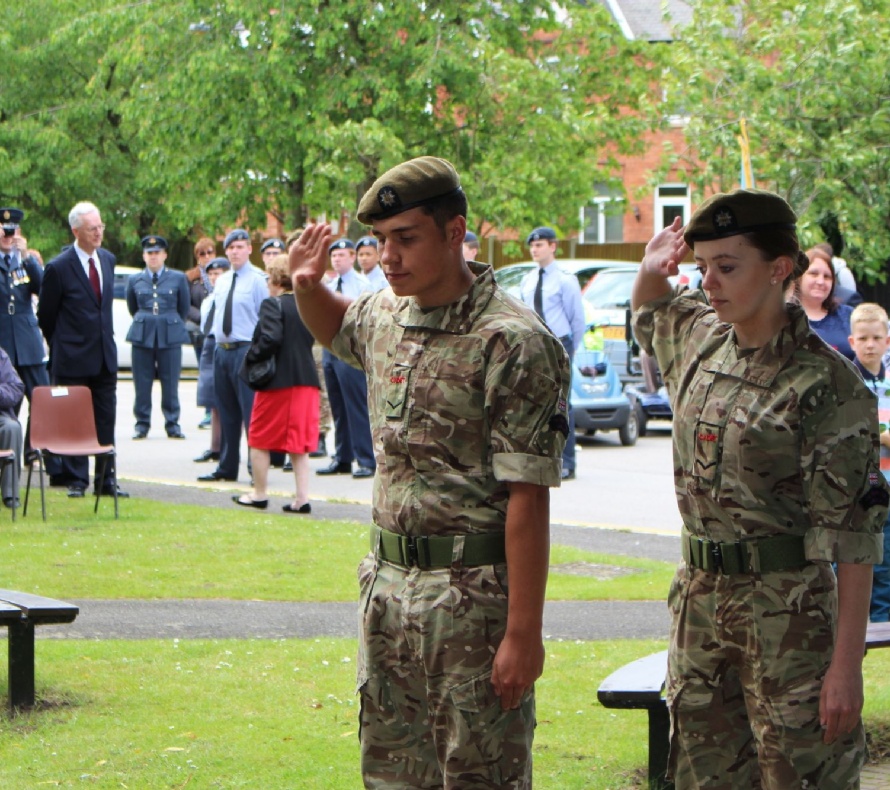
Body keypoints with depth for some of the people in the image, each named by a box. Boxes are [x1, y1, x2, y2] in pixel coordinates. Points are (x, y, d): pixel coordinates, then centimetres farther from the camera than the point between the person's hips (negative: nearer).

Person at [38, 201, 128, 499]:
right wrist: (62, 347, 7)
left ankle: (106, 480, 13)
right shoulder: (58, 268, -12)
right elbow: (45, 316, -1)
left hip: (105, 357, 5)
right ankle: (76, 480, 8)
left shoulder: (108, 260, 8)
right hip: (73, 361, -5)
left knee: (106, 421, 7)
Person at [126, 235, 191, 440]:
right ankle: (142, 424, 9)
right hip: (142, 336, 1)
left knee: (170, 384, -1)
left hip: (170, 337, -1)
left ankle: (172, 425, 7)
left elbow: (184, 308, 13)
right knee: (142, 384, 1)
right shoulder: (135, 281, 8)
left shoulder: (178, 278, 5)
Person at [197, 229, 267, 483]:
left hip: (246, 350, -7)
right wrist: (218, 339, 12)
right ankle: (227, 467, 20)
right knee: (226, 412, 12)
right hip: (222, 350, 7)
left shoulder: (257, 280, -6)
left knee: (251, 411, -7)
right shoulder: (221, 281, 14)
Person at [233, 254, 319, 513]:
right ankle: (302, 498, 3)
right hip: (306, 379, 6)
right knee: (299, 443, 9)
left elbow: (271, 339, -24)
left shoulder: (273, 304, -13)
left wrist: (252, 356, -11)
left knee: (260, 440, 9)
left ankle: (259, 495, 15)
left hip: (277, 380, -6)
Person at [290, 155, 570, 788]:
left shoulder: (511, 343, -16)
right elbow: (334, 326, 35)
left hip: (474, 593, -8)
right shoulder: (386, 317, 8)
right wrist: (307, 284, 11)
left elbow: (528, 498, -19)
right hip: (388, 586, 8)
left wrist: (523, 634, -22)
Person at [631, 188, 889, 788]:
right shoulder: (700, 340, 6)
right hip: (700, 597, 7)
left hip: (787, 607, -7)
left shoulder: (826, 384, -15)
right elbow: (649, 311, 31)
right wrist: (652, 271, 6)